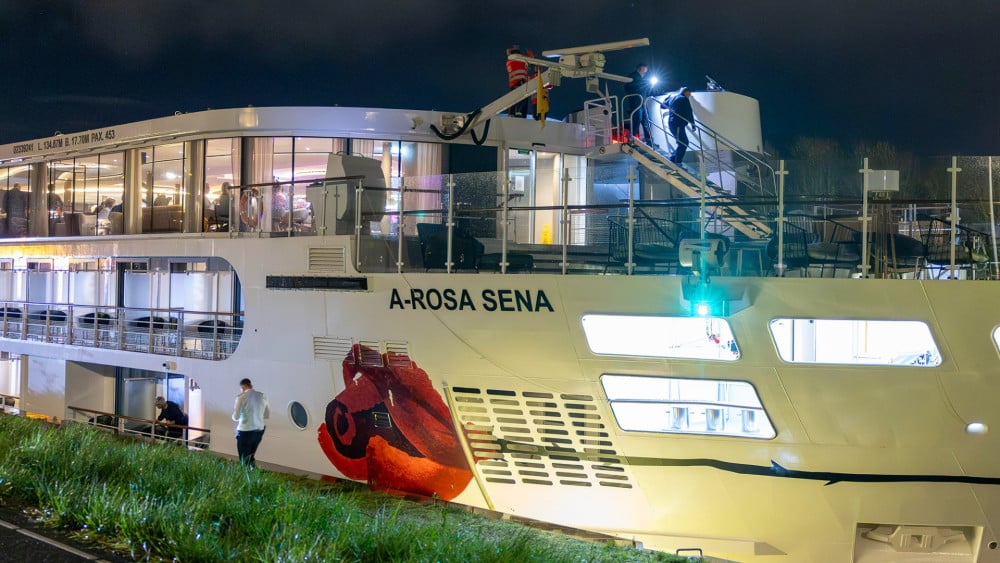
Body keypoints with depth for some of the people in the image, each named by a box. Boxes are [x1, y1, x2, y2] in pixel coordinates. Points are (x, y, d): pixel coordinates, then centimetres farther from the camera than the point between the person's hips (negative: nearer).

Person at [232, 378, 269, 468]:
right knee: (251, 455, 23)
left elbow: (235, 417, -10)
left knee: (244, 459, 8)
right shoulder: (263, 396, 3)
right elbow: (268, 415, 8)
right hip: (259, 430, 5)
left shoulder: (241, 397, -10)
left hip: (245, 431, -5)